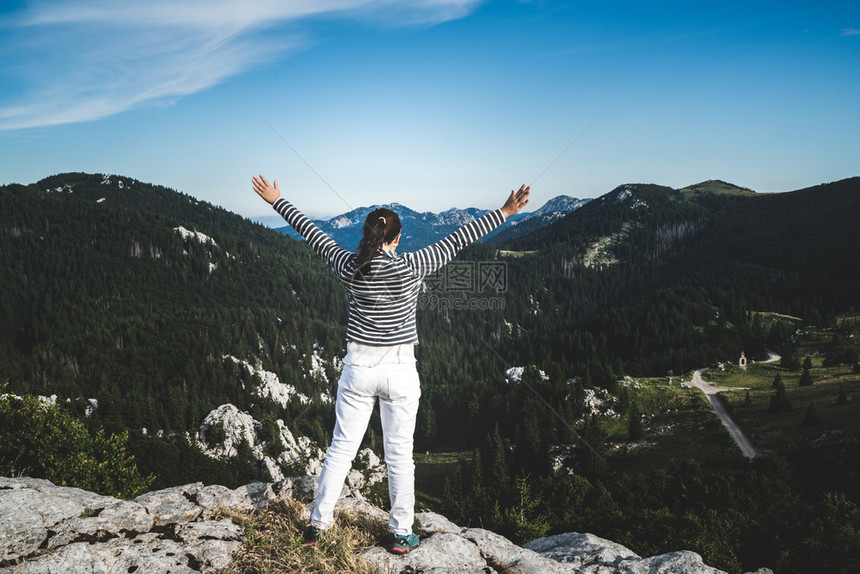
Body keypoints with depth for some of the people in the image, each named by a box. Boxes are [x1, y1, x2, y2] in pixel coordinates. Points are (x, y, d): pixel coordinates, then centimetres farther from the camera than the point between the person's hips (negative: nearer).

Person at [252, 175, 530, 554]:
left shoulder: (349, 267, -7)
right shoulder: (410, 267, -14)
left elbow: (312, 233, 5)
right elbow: (457, 241, -10)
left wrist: (276, 200, 19)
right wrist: (505, 212, -3)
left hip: (358, 367, 2)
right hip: (399, 370, -2)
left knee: (341, 448, 13)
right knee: (399, 454, 9)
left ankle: (318, 524, 23)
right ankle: (401, 534, 20)